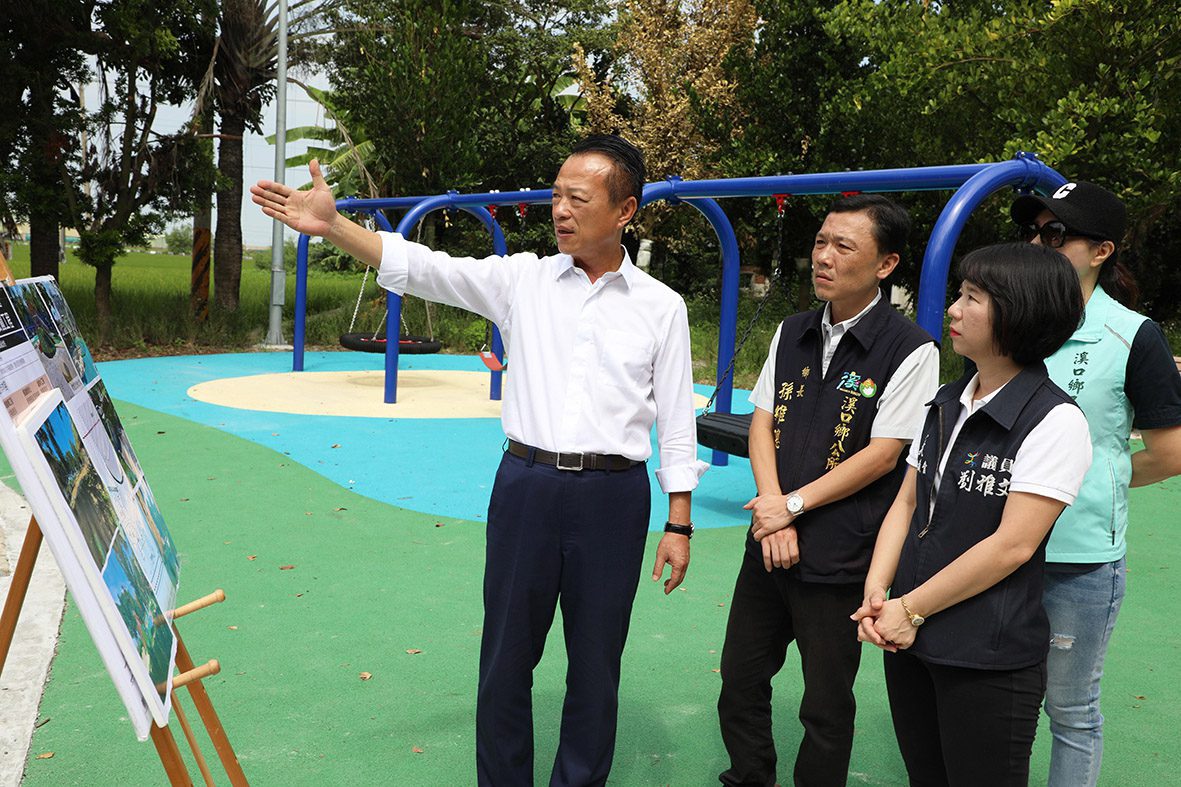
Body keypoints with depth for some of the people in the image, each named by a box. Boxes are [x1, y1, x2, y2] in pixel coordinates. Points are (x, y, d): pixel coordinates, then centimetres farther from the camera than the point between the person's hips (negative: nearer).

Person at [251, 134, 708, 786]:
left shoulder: (661, 306, 2)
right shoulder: (522, 279, 3)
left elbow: (676, 420, 3)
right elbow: (424, 269, -7)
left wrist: (679, 524, 1)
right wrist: (331, 226, -20)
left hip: (613, 495, 0)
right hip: (527, 483, 1)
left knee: (595, 664, 11)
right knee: (507, 657, 10)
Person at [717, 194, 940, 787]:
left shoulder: (910, 350, -11)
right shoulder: (792, 334, 8)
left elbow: (882, 455, -14)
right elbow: (762, 422, 5)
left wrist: (793, 505, -13)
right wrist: (772, 516, -8)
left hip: (837, 559, -6)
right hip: (769, 542, 6)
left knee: (826, 705, 8)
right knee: (740, 679, 17)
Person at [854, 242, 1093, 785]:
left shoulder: (1053, 420, -15)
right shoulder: (946, 404, 8)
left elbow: (1013, 544, -19)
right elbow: (906, 503, 8)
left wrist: (910, 609, -16)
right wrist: (876, 594, -6)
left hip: (990, 660, -6)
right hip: (909, 640, 6)